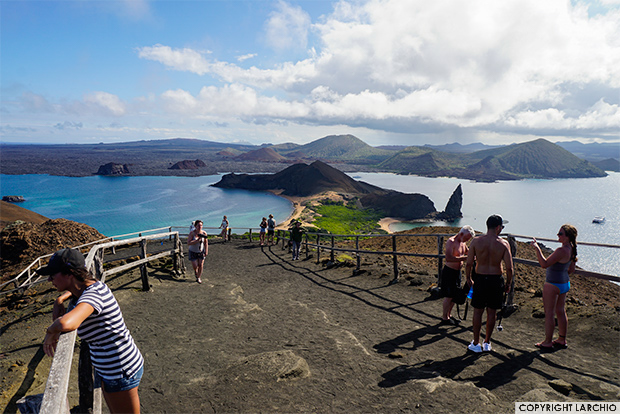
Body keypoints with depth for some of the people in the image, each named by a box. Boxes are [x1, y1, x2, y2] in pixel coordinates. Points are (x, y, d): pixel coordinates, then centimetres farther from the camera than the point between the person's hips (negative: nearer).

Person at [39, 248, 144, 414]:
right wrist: (60, 300, 3)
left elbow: (66, 324, -50)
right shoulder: (91, 285, -2)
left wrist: (51, 331, -26)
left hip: (120, 373, -9)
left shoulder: (93, 295, -30)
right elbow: (73, 289, 25)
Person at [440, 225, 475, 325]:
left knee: (455, 295, 15)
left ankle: (448, 315, 28)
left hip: (457, 271, 9)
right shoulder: (451, 242, -19)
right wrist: (465, 258, -31)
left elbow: (468, 252, 28)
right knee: (448, 296, -2)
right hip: (449, 271, -9)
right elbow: (448, 258, -31)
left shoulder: (463, 242, 9)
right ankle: (444, 318, 10)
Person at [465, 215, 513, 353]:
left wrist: (469, 279, 9)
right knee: (492, 312, 13)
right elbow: (509, 267, -9)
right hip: (496, 280, 0)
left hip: (480, 279, 0)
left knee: (478, 312, 9)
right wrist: (508, 284, 6)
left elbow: (468, 264, -6)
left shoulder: (476, 241, -7)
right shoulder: (503, 243, -8)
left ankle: (476, 344, 17)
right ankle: (487, 343, 24)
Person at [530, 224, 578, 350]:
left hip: (553, 285, -9)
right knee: (561, 312, 18)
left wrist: (537, 249, -28)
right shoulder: (571, 249, 3)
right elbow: (571, 269, 13)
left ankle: (548, 342, 12)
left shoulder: (562, 251, -26)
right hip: (565, 283, 9)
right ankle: (562, 340, 29)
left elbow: (544, 264, -28)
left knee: (549, 313, 2)